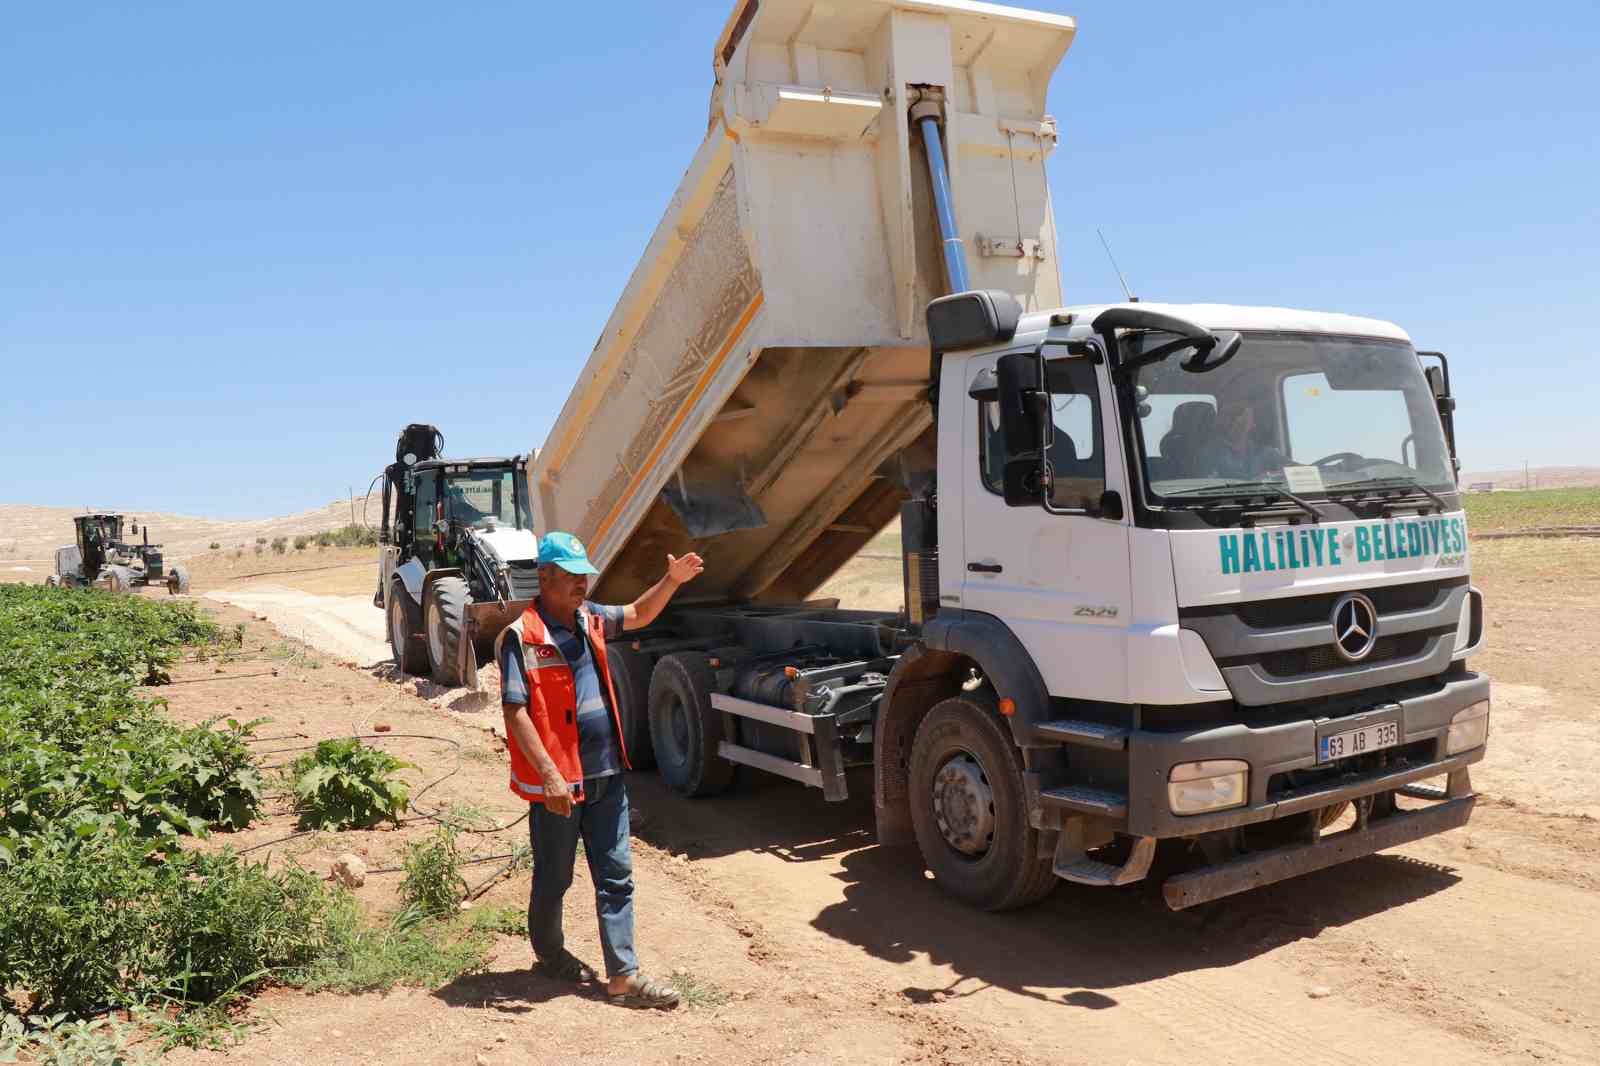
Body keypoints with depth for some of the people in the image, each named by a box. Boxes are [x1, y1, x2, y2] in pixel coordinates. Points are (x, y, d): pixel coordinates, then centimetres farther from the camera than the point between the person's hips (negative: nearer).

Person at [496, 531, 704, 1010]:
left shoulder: (589, 619, 6)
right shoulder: (522, 636, -15)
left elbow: (638, 615, 21)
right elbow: (515, 713, -19)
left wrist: (671, 581, 3)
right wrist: (550, 775, -24)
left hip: (606, 774, 6)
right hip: (557, 781, -6)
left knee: (616, 876, 6)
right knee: (553, 878, 13)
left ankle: (623, 975, 11)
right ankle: (550, 953, 37)